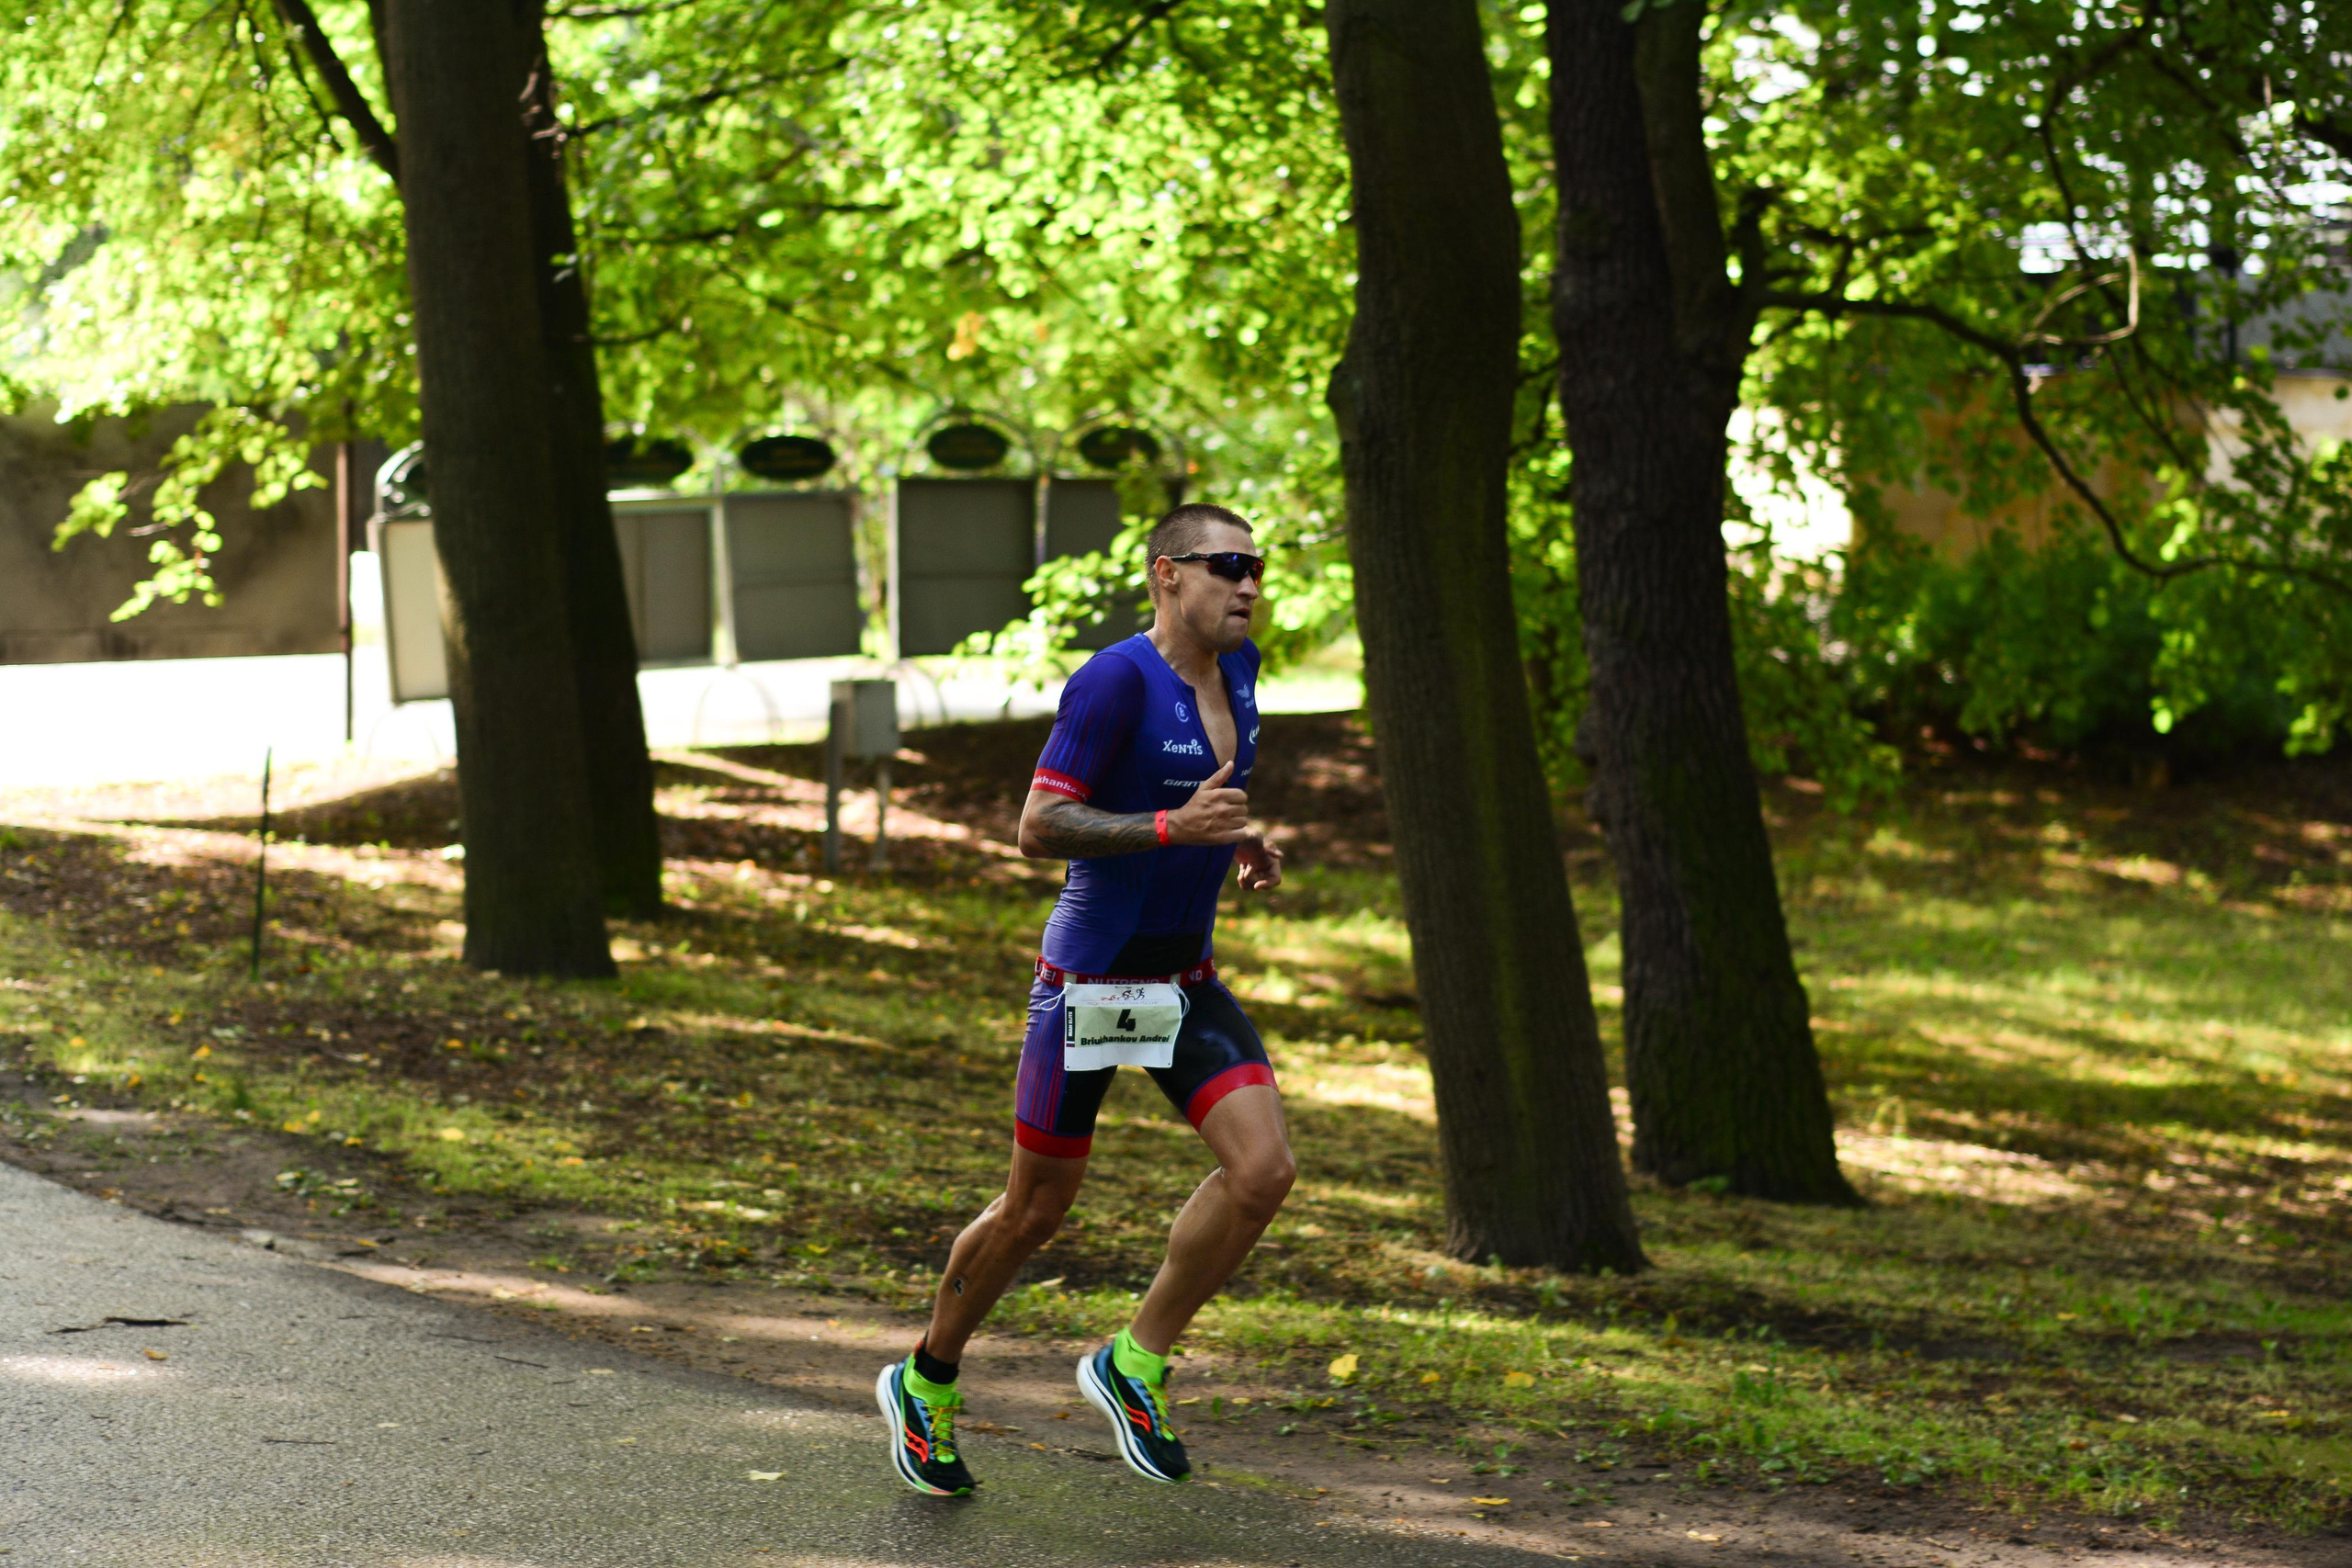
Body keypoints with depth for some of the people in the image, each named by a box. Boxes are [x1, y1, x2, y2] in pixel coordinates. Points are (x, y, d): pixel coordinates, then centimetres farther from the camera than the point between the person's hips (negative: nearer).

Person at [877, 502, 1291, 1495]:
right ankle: (926, 1385, 28)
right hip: (1089, 980, -7)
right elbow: (1037, 828, -20)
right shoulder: (1116, 680, -19)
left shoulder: (1236, 670, 6)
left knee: (1263, 1168, -12)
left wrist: (1241, 842, 6)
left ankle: (1135, 1363, 6)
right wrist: (1174, 828, -28)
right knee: (1035, 1210, 4)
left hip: (1185, 979, 7)